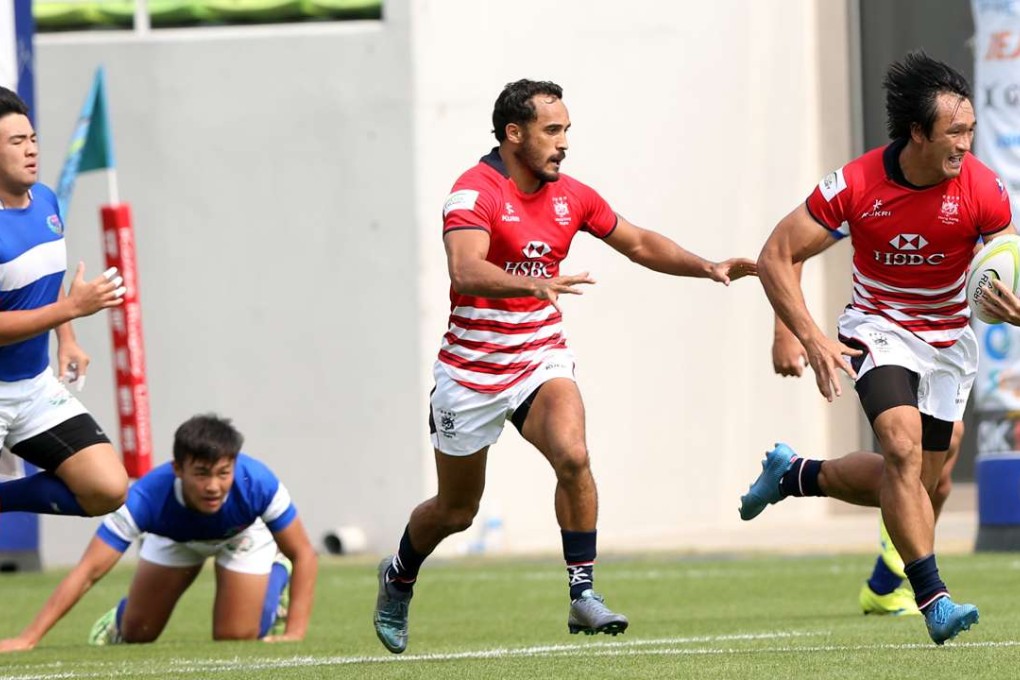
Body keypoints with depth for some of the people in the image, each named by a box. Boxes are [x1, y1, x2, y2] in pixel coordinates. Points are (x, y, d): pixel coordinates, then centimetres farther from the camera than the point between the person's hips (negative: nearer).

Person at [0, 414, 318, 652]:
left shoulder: (259, 485, -44)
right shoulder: (146, 498, -45)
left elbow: (304, 554, -28)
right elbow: (88, 572, -43)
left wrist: (294, 633, -35)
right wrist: (26, 640, -49)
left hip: (244, 536, -1)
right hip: (176, 538, 1)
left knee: (235, 639, -6)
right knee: (136, 634, 2)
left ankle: (277, 576, 25)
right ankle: (121, 617, 40)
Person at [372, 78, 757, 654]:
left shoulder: (571, 196, 1)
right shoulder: (476, 192, -19)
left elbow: (639, 243, 15)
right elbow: (466, 271, -36)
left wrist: (708, 267, 2)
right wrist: (536, 285, -52)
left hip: (541, 359, 4)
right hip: (473, 368, -4)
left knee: (573, 457, -26)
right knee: (457, 510, 10)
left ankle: (584, 595, -19)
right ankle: (399, 576, 41)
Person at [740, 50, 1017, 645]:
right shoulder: (855, 185, -20)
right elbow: (777, 256, -11)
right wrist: (810, 338, -22)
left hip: (948, 338, 3)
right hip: (879, 326, -3)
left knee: (919, 484, 6)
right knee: (904, 446, -27)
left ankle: (795, 474, 32)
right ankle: (933, 598, -26)